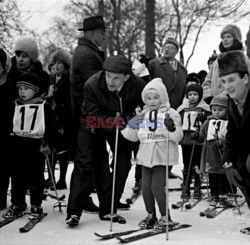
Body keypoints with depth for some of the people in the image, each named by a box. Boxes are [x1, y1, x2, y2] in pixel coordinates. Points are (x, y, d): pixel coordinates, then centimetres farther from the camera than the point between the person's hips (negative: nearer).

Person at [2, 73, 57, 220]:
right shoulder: (15, 105, 9)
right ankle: (17, 205, 21)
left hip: (36, 145, -4)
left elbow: (51, 127, -4)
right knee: (17, 177, 9)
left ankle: (36, 206, 14)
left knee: (36, 177, 2)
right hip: (17, 145, 4)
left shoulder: (44, 106, -3)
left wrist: (48, 144, -13)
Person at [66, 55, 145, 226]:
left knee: (123, 164, 1)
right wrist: (115, 123, -43)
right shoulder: (92, 85, -32)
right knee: (85, 165, -8)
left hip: (121, 126, 3)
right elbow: (94, 117, -29)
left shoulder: (138, 85, -28)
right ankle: (74, 212, -3)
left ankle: (109, 210, 15)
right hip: (95, 126, -3)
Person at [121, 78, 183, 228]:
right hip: (146, 156, 5)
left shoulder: (170, 114, -3)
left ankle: (165, 217, 8)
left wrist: (172, 128, -28)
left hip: (163, 156, -5)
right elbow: (134, 136, 16)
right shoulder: (142, 115, 12)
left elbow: (178, 137, -9)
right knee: (146, 187, 6)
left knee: (157, 186, -11)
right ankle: (151, 216, 24)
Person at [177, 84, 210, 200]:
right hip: (185, 139, 3)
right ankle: (185, 188, 14)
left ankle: (197, 188, 13)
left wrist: (204, 118, -19)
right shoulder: (182, 108, 12)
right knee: (186, 165, 7)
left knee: (198, 165, 2)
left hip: (199, 141, -3)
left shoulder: (204, 108, 2)